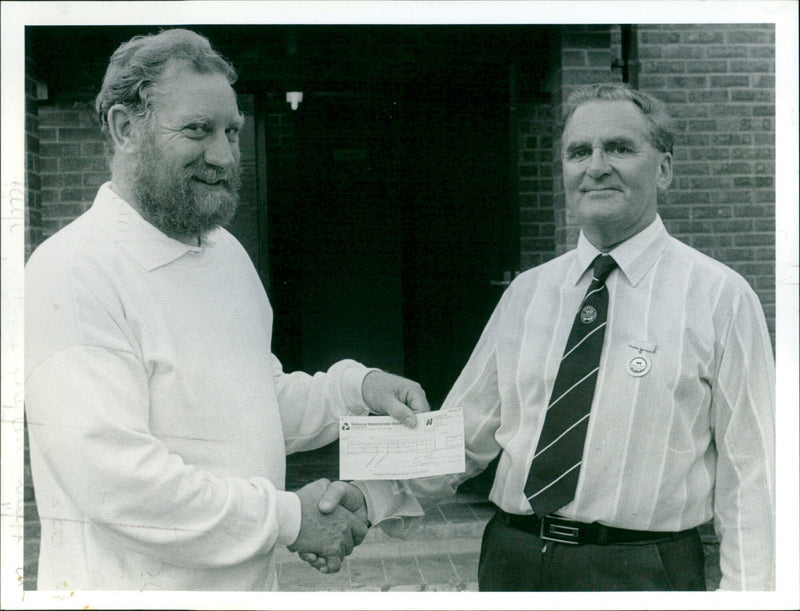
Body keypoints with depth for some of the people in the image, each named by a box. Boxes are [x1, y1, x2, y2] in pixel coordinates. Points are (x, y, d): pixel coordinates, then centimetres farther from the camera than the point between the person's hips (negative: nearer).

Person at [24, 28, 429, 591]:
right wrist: (289, 518, -21)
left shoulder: (228, 252, 8)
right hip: (131, 586, -7)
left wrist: (354, 388, -3)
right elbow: (110, 473, -26)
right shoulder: (72, 274, -20)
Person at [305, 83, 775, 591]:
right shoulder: (526, 293, 5)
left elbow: (750, 473, -6)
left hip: (640, 569, -3)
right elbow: (465, 432, 4)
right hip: (511, 561, 3)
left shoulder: (721, 297, -5)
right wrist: (369, 492, -9)